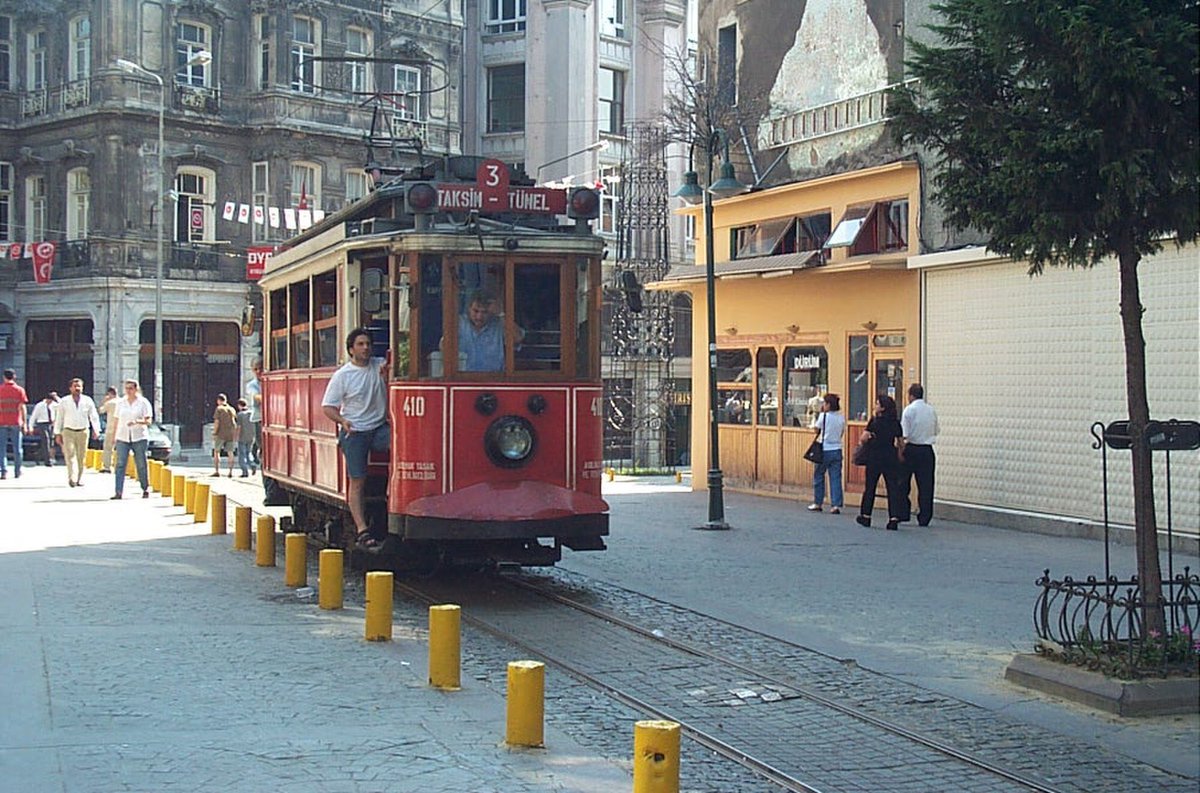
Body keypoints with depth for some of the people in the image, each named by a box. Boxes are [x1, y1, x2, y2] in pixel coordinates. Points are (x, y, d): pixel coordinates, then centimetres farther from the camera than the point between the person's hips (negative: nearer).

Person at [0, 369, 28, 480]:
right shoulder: (20, 390, 1)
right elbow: (22, 407, -2)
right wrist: (24, 423, 2)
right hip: (16, 423, 0)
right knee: (17, 448, 8)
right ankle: (17, 472, 11)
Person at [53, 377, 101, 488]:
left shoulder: (87, 401, 4)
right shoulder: (64, 402, 3)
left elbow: (94, 416, 3)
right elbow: (59, 418, 7)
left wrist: (96, 429, -11)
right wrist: (57, 434, 5)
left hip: (83, 432, 1)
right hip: (68, 432, -1)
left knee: (81, 457, 5)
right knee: (70, 455, -15)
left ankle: (79, 479, 16)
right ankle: (72, 478, -26)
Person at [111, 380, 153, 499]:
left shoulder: (143, 402, 1)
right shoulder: (120, 402, 11)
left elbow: (148, 421, -5)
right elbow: (117, 421, 14)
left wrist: (137, 421, -24)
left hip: (139, 437, -2)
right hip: (122, 438, 2)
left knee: (141, 465, 2)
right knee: (120, 465, -8)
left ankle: (145, 490, 19)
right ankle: (118, 492, -12)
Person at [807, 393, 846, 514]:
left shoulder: (824, 416, -11)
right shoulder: (841, 418, 2)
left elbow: (816, 427, 3)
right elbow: (842, 433, 10)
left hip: (825, 450, -4)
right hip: (837, 450, 4)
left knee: (818, 476, 10)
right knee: (835, 478, 4)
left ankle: (817, 503, 16)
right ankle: (836, 505, -1)